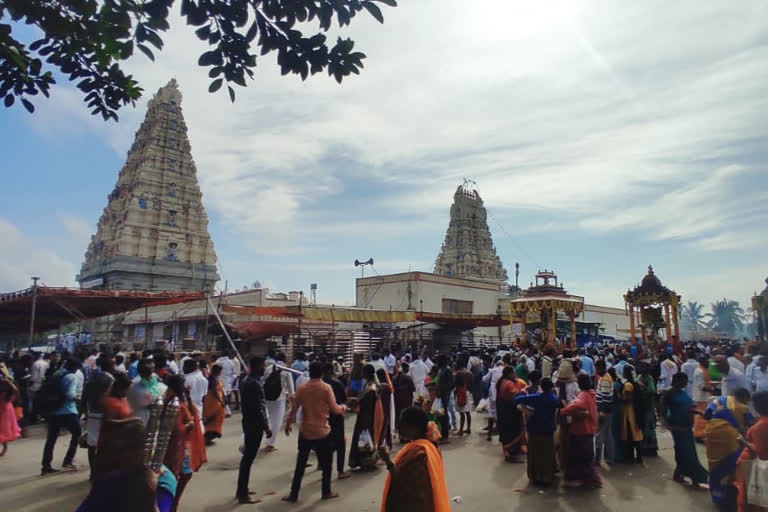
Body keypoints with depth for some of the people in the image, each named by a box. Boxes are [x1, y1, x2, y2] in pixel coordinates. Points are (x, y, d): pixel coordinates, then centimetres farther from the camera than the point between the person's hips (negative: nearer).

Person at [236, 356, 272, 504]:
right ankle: (243, 494, 6)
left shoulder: (245, 381, 9)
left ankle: (242, 490, 29)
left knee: (247, 457, 19)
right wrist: (266, 427, -16)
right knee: (249, 458, -2)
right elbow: (259, 409, -23)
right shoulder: (255, 384, -21)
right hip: (255, 425, -10)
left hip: (248, 422, 10)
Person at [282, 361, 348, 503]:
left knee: (300, 464, 12)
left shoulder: (301, 388, -4)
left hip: (305, 431, 3)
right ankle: (326, 492, 22)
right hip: (322, 431, -3)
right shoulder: (326, 388, -13)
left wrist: (288, 424, 13)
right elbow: (334, 409, -9)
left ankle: (294, 494, 16)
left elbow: (294, 408, 0)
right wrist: (343, 408, 12)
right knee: (326, 463, 14)